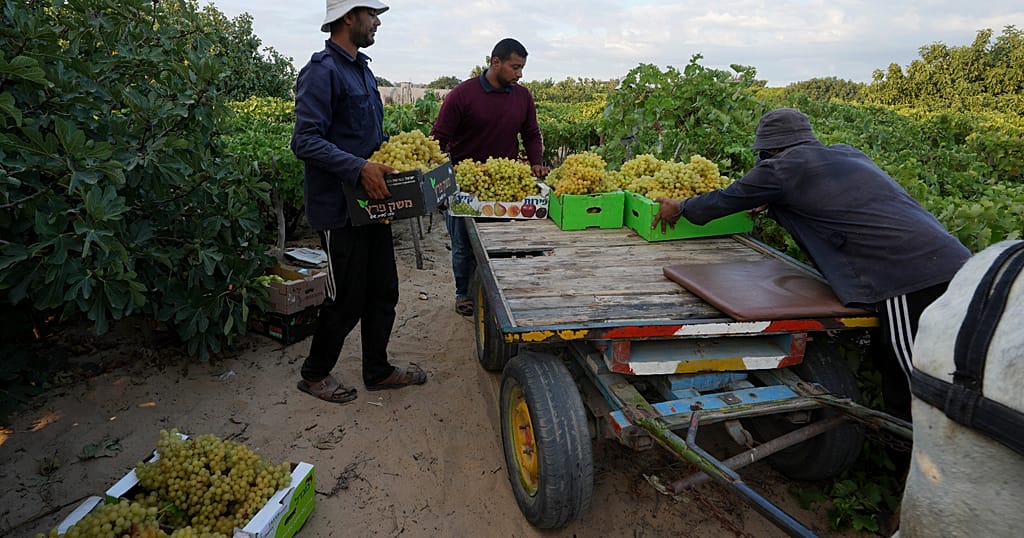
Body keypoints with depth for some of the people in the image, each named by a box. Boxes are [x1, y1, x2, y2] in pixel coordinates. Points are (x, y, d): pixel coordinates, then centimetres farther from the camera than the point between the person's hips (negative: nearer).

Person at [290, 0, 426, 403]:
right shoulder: (322, 71, -14)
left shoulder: (362, 69, 16)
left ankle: (377, 370, 30)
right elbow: (305, 142, -22)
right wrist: (360, 169, -30)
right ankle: (314, 374, 26)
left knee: (382, 292, 14)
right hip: (339, 207, -9)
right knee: (347, 300, 3)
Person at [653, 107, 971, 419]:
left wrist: (680, 208, 29)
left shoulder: (781, 168, -2)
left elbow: (724, 200, 12)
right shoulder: (846, 153, 21)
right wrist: (769, 204, 55)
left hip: (909, 278, -9)